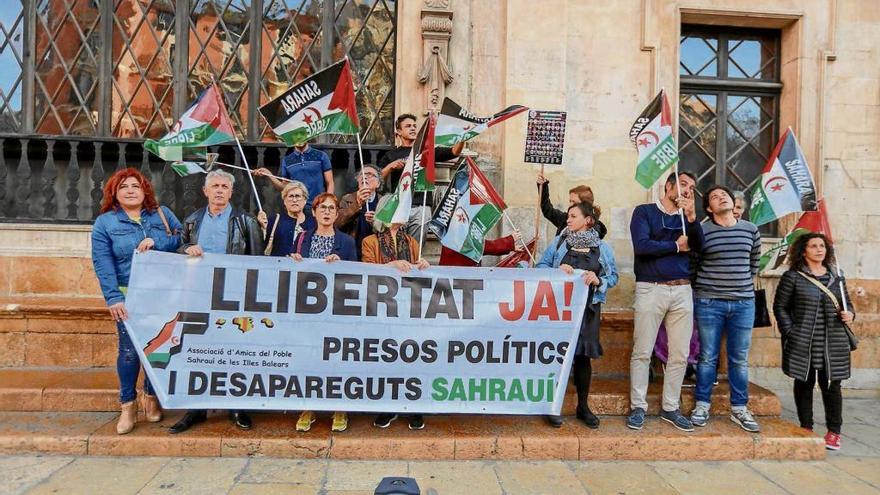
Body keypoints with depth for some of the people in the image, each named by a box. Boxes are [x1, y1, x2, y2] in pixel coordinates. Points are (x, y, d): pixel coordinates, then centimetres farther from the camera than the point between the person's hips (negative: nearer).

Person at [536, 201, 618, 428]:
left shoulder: (602, 248, 5)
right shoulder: (559, 242, 5)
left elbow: (613, 276, 5)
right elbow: (541, 266, 3)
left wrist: (598, 280, -14)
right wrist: (557, 271, -14)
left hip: (588, 308, 1)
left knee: (583, 355, 7)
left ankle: (583, 406, 23)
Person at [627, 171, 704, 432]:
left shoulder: (686, 217, 17)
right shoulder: (644, 211, 3)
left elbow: (698, 245, 1)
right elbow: (641, 246, -12)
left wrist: (691, 215, -12)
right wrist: (676, 246, -2)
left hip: (682, 291, 5)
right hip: (651, 289, -5)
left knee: (680, 354, 7)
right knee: (642, 352, -2)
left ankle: (671, 408, 18)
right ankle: (638, 407, 9)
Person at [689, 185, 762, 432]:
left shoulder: (751, 230, 7)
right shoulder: (702, 231, -5)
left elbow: (754, 263, 19)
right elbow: (691, 264, 0)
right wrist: (705, 287, 3)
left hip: (743, 303, 3)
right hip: (709, 302, -3)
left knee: (739, 359, 9)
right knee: (707, 357, 5)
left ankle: (739, 408, 21)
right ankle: (702, 405, 17)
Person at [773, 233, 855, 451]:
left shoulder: (837, 278, 12)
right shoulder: (792, 277, 0)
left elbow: (847, 305, 21)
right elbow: (780, 307, 2)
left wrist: (849, 315, -1)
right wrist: (789, 332, -6)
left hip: (833, 345, 3)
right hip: (803, 344, -2)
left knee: (831, 386, 5)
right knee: (804, 385, 7)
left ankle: (834, 431, 17)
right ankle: (806, 428, 20)